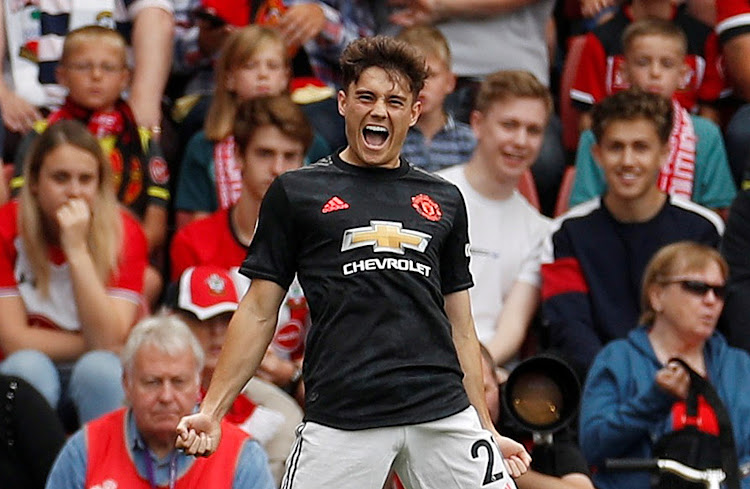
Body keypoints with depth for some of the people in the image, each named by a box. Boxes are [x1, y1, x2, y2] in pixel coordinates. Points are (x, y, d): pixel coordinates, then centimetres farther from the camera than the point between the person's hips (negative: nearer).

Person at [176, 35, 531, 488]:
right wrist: (212, 410, 0)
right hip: (341, 418, -3)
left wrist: (487, 430, 16)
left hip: (443, 416, 3)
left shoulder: (444, 200, 18)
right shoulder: (296, 192, 9)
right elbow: (260, 311, 9)